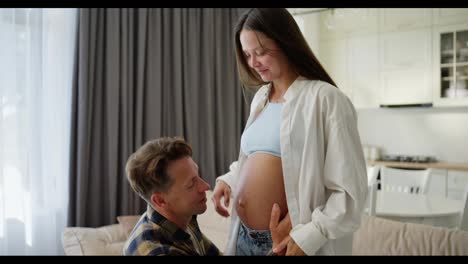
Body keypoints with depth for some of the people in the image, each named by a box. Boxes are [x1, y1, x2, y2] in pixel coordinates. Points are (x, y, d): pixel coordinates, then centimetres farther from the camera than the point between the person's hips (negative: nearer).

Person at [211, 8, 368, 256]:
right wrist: (228, 179, 4)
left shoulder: (325, 98, -14)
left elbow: (349, 191, -15)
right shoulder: (260, 97, 10)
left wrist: (309, 237, -22)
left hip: (289, 242, -7)